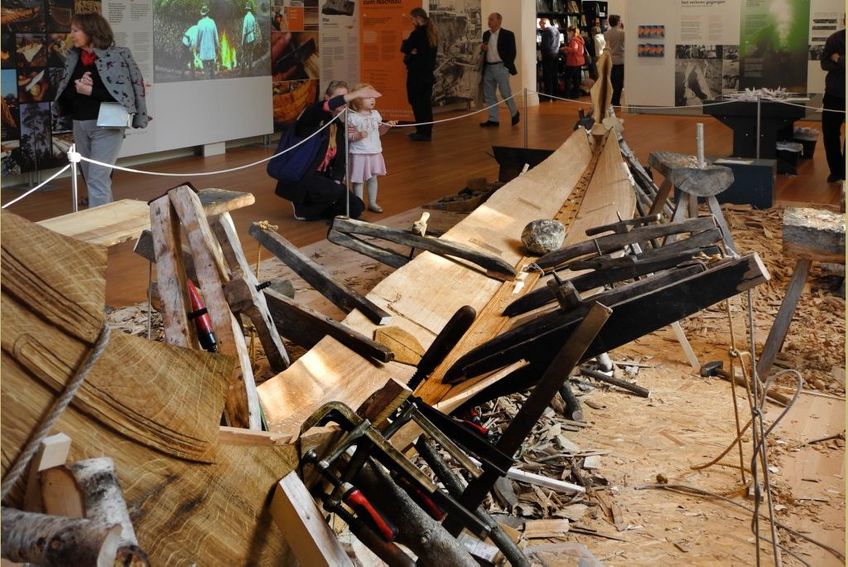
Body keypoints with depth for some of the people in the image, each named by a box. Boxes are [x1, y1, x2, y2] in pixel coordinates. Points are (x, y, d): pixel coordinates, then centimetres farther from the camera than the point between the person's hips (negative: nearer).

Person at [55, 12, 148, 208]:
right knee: (91, 180, 13)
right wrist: (77, 88, -12)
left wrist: (91, 91, -18)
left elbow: (123, 92, -14)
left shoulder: (118, 55, -9)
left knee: (98, 180, -10)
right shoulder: (74, 57, 9)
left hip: (106, 125, -6)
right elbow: (63, 92, 10)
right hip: (79, 125, 7)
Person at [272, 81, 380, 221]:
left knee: (356, 207, -5)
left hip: (321, 178, 7)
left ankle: (313, 207, 14)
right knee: (336, 191, -32)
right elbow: (325, 107, -34)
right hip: (300, 178, -7)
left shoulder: (339, 127, 11)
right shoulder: (313, 116, -9)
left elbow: (340, 162, 8)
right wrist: (357, 94, -41)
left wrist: (337, 182, -11)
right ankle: (303, 207, -4)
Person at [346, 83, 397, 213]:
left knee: (373, 178, 15)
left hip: (375, 152, 6)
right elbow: (347, 135, -14)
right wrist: (358, 135, -30)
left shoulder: (375, 114, 7)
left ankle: (372, 203, 27)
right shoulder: (352, 117, -14)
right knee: (358, 180, 1)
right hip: (359, 153, -6)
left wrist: (387, 126, 0)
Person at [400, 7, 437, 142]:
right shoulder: (432, 33, 11)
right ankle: (427, 131, 15)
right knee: (425, 102, 11)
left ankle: (422, 132, -3)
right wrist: (412, 50, 2)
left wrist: (410, 50, 2)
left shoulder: (418, 33, -16)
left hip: (417, 73, -8)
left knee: (417, 102, -2)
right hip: (428, 72, 8)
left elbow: (404, 48, -15)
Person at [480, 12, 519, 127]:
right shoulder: (486, 34, 11)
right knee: (488, 94, 5)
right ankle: (493, 119, 11)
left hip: (501, 67, -6)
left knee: (506, 93, -4)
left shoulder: (508, 34, -6)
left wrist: (507, 66, -11)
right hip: (488, 67, 6)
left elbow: (512, 52, -6)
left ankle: (515, 113, 18)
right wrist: (482, 49, -3)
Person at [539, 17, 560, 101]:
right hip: (556, 55, 8)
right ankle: (554, 95, 15)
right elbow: (558, 44, 15)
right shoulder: (556, 29, 11)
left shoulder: (547, 31, -15)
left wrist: (542, 54, -4)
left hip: (548, 55, -8)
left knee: (547, 76, -3)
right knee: (554, 75, 12)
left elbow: (545, 45, -17)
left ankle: (549, 96, -5)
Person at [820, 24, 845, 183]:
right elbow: (825, 63, -5)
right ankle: (836, 170, 17)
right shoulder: (835, 39, 1)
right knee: (829, 133, 4)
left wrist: (839, 60, -12)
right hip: (834, 94, 2)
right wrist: (842, 64, -17)